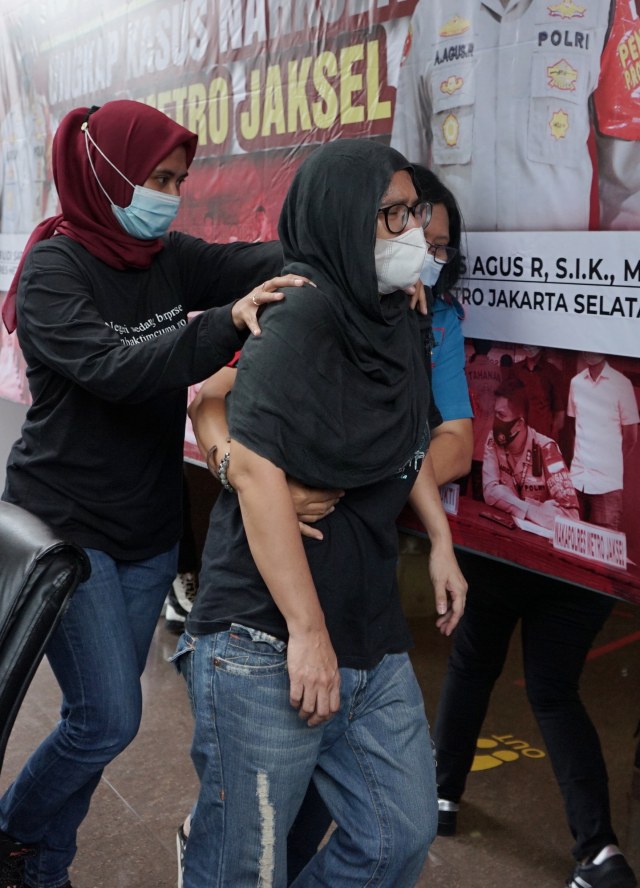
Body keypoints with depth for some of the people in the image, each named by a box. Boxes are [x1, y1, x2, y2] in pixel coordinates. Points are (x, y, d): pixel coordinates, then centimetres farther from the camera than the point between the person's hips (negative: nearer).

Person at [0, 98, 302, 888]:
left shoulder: (168, 259, 3)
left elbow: (262, 259, -10)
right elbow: (113, 368, -29)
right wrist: (227, 323, -40)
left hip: (150, 529, 6)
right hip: (67, 526, -6)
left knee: (103, 718, 13)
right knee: (109, 718, -6)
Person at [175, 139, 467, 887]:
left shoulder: (396, 320, 11)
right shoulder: (301, 318, -15)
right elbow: (256, 466, -23)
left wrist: (440, 537, 16)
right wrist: (307, 631, -23)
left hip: (372, 642, 8)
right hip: (267, 644, -8)